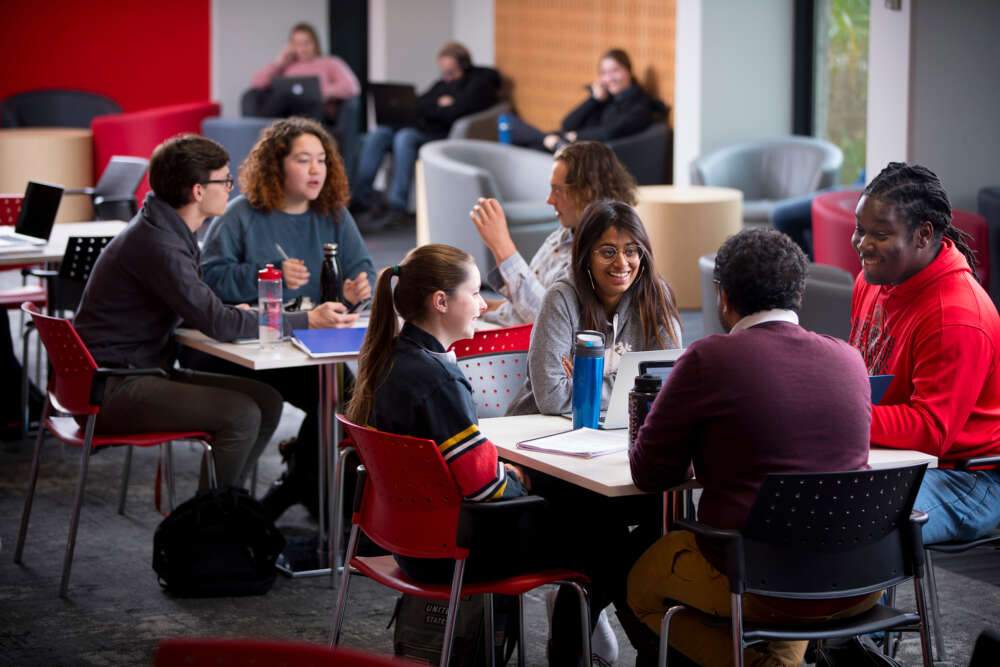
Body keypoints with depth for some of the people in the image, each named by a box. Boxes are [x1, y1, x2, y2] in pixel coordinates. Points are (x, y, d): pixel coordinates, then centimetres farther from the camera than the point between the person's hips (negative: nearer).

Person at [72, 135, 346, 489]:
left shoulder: (172, 231, 10)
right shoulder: (157, 244, -22)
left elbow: (201, 310, 19)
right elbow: (216, 323, -24)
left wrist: (235, 313, -4)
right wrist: (308, 321, -18)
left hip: (148, 370, 10)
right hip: (114, 389, -10)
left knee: (266, 401, 2)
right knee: (241, 413, -22)